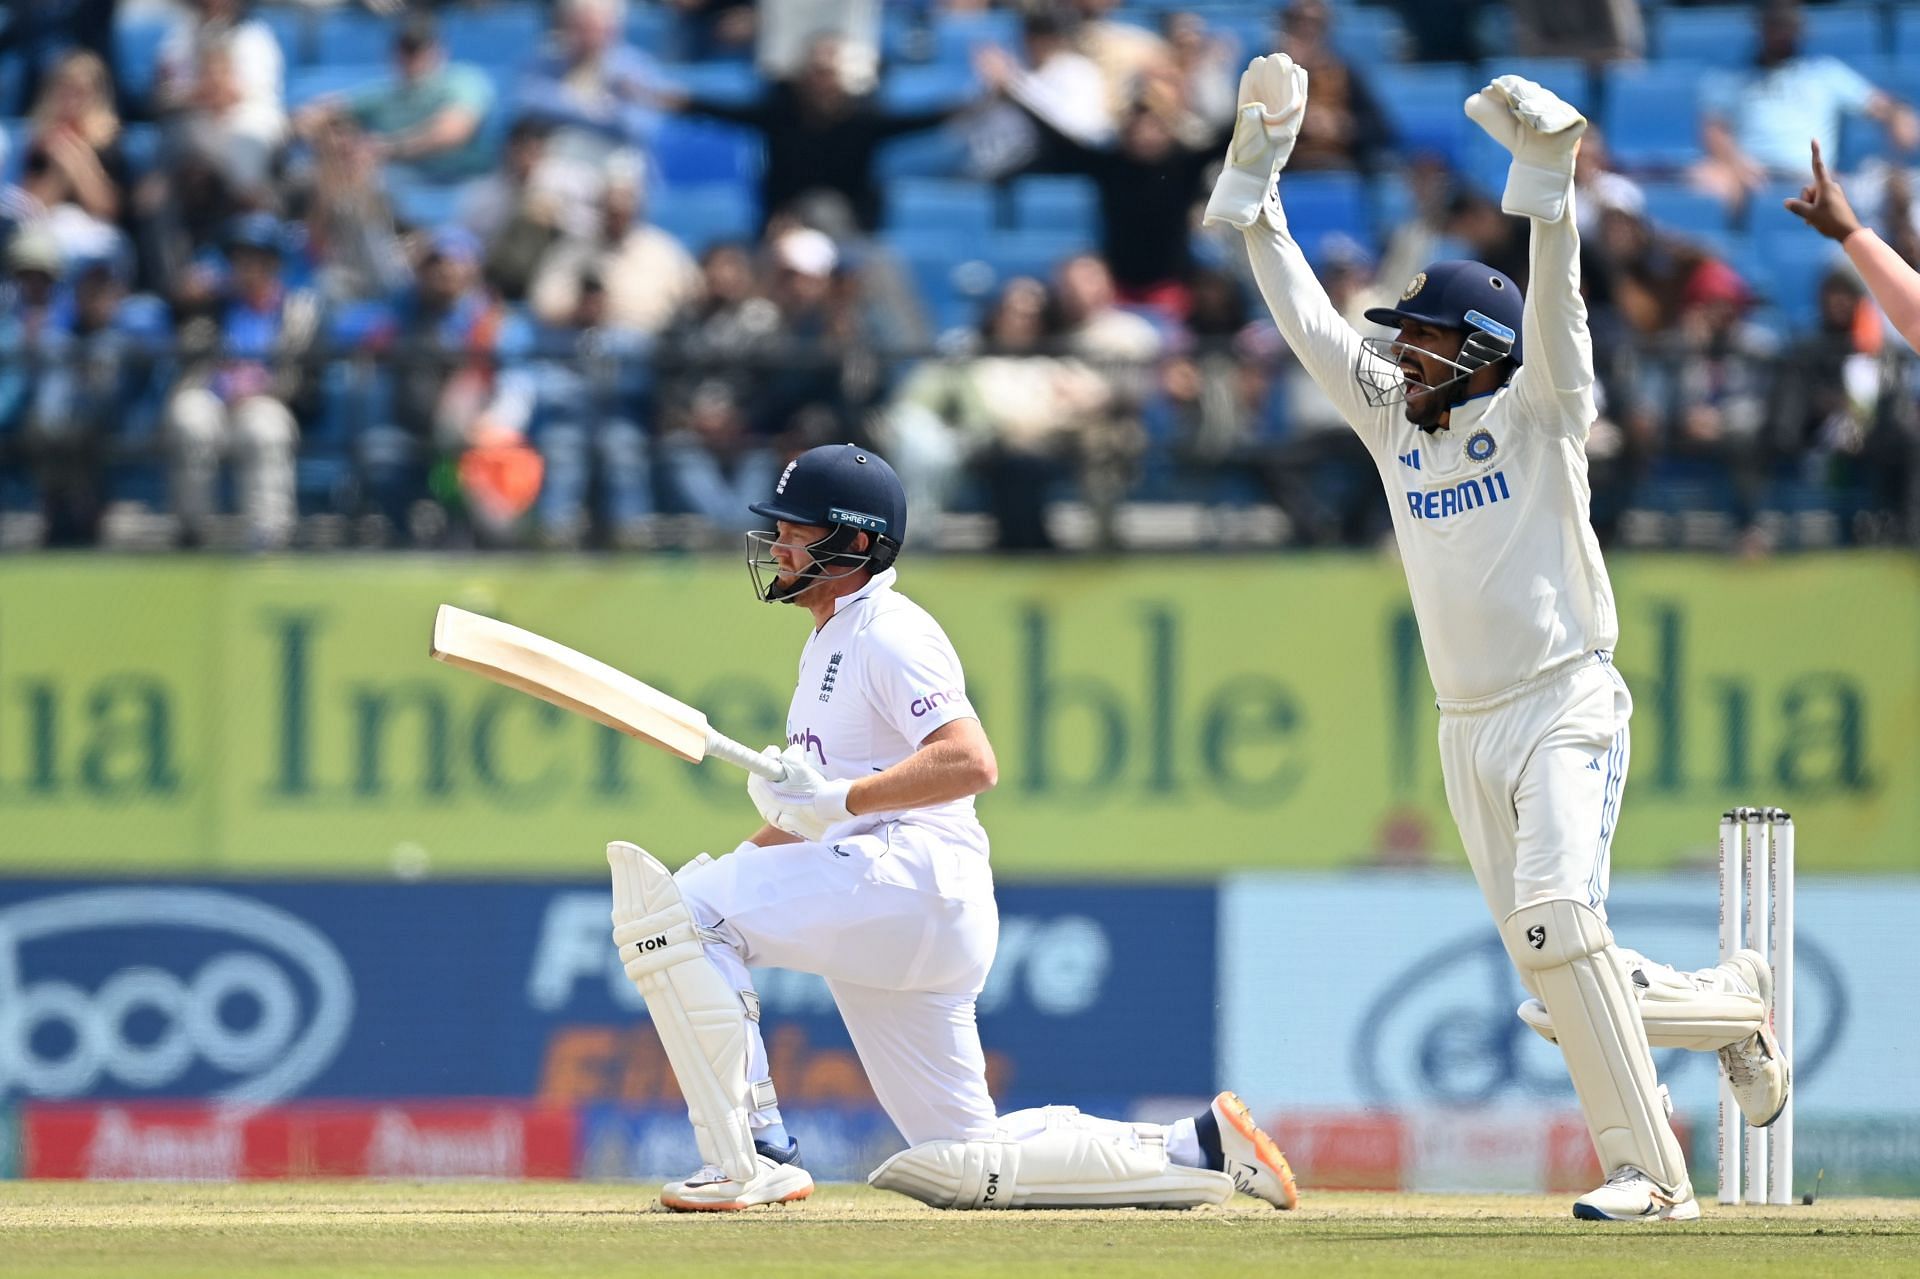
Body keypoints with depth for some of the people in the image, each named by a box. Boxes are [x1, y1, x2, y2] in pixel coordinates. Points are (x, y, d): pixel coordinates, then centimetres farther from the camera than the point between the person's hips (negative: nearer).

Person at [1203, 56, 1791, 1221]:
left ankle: (1649, 1173, -21)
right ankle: (1735, 1004, 31)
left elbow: (1557, 306, -18)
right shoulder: (1394, 421, 12)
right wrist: (1257, 174, 9)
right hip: (1470, 731, 6)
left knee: (1555, 925, -25)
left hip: (1566, 709, -6)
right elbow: (1307, 315, 13)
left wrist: (1545, 176, -31)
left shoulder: (1536, 416, -3)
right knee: (1564, 995, 4)